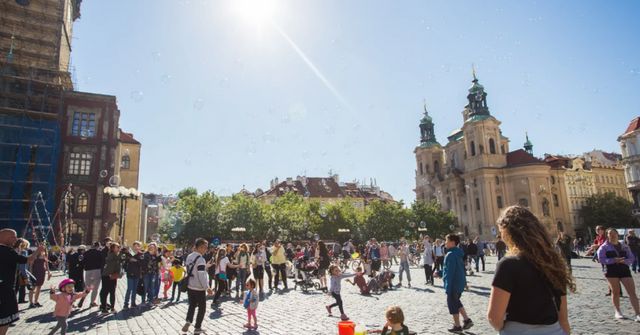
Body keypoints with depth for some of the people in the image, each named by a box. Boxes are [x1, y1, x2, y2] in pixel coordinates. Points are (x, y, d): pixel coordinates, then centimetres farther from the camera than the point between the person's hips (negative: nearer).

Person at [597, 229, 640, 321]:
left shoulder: (624, 246, 11)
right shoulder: (604, 247, 1)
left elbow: (631, 258, 8)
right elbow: (601, 259, -7)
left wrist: (624, 261, -13)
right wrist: (614, 260, -19)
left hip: (624, 270, 2)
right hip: (611, 271, -2)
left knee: (632, 292, -5)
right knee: (615, 292, 7)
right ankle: (617, 312, 22)